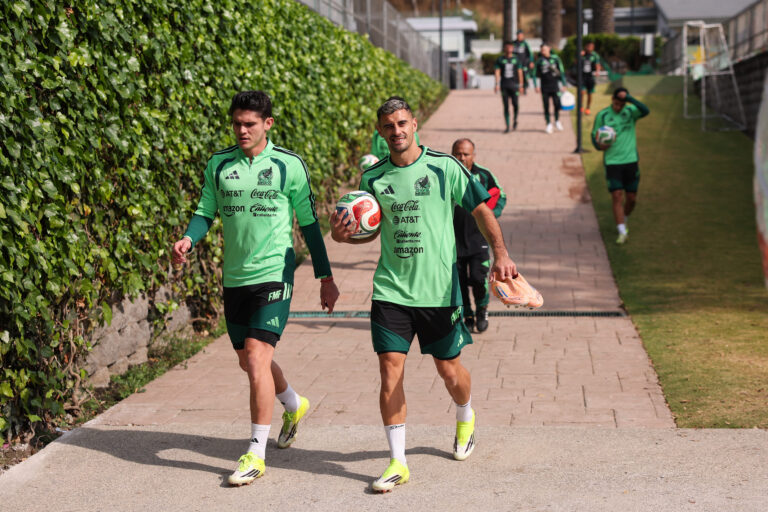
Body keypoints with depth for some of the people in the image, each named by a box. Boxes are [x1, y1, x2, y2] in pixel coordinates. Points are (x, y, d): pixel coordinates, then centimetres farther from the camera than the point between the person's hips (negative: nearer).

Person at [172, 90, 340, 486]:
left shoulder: (289, 165, -3)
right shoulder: (218, 164, 6)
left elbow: (309, 223, 4)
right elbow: (206, 211, 11)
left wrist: (325, 278, 6)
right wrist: (188, 240, -12)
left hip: (273, 275, -5)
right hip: (234, 277, 5)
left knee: (257, 357, -15)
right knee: (248, 360, 16)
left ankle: (256, 454, -7)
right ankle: (294, 405, 47)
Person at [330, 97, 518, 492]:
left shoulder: (443, 167, -4)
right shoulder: (373, 177, 4)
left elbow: (481, 210, 0)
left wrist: (500, 252, -14)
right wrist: (345, 235, -5)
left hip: (439, 290, -2)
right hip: (391, 290, 2)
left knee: (449, 368, 9)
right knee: (390, 370, -6)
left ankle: (465, 419, 44)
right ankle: (397, 462, 2)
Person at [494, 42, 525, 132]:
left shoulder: (516, 59, 10)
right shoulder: (500, 59, 6)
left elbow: (520, 73, 11)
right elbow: (497, 72, 1)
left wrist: (521, 85, 6)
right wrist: (497, 84, -10)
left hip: (514, 85, 0)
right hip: (504, 86, 0)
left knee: (515, 104, -10)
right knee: (506, 106, -1)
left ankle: (515, 121, 16)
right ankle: (507, 126, 3)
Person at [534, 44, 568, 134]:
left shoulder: (555, 58, 1)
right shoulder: (539, 61, 2)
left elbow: (561, 72, 6)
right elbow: (535, 74, 8)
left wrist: (564, 84, 3)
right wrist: (536, 85, -2)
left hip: (555, 86, -1)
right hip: (544, 87, 1)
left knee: (557, 104, -5)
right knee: (546, 106, 1)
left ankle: (557, 121, 18)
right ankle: (549, 124, 12)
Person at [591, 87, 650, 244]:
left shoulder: (630, 111, 0)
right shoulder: (602, 115, 0)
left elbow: (645, 111, -20)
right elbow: (594, 135, 7)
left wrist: (629, 98, -29)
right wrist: (599, 145, -14)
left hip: (631, 161, 1)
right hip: (612, 162, -1)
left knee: (632, 198, 7)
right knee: (617, 196, -11)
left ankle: (623, 221, 35)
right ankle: (622, 232, -8)